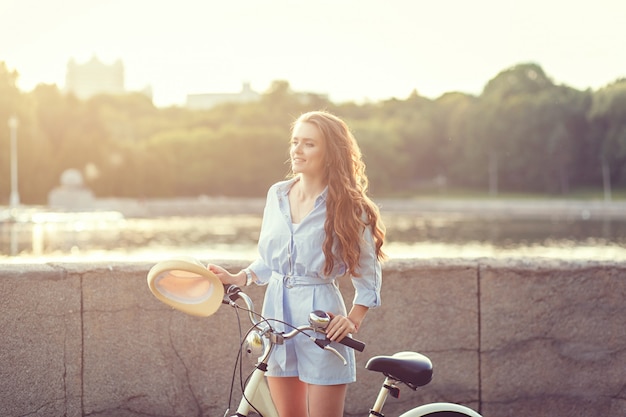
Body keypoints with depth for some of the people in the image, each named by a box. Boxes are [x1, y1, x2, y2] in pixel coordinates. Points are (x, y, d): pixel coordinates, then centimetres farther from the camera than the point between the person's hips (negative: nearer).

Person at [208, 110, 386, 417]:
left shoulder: (348, 207, -5)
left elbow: (368, 277, 0)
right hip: (277, 312, 5)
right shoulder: (278, 194, 8)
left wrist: (353, 320, -12)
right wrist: (236, 278, 1)